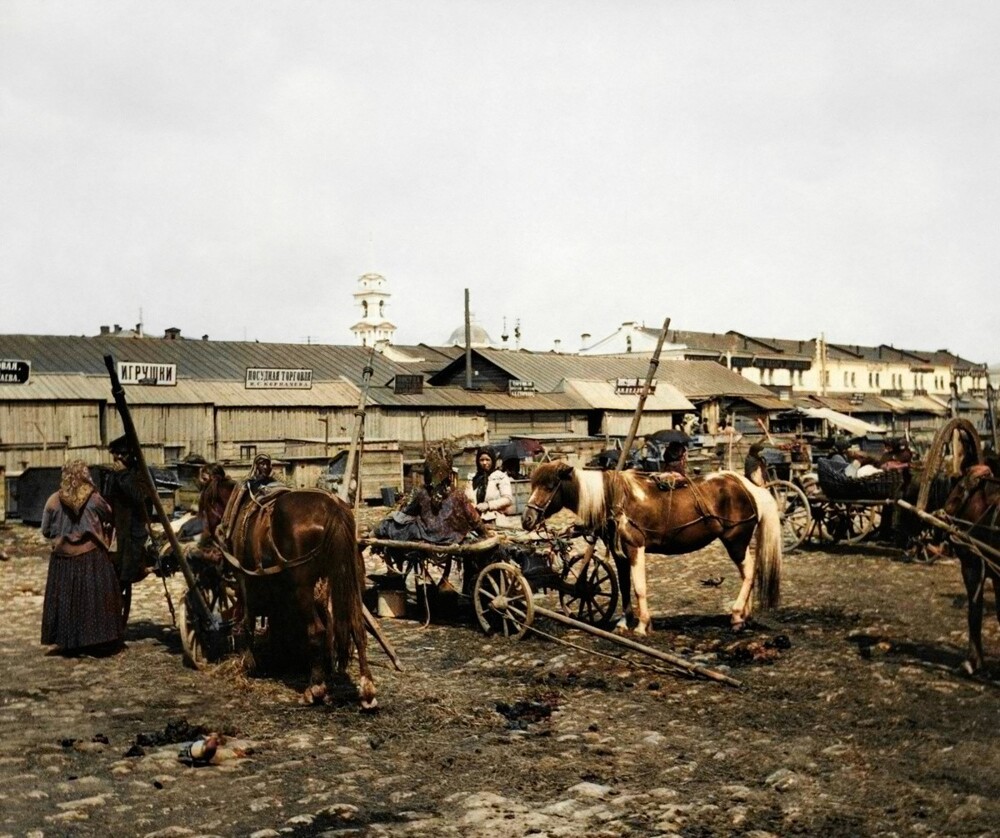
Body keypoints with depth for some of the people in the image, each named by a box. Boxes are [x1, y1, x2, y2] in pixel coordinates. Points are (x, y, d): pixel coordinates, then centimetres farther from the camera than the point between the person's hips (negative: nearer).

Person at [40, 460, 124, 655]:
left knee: (66, 598, 9)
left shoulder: (54, 500, -3)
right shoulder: (94, 498, -7)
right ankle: (100, 640, 7)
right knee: (95, 597, 5)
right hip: (92, 557, -2)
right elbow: (109, 516, 7)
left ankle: (69, 642, 13)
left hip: (63, 558, 2)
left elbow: (46, 530, 4)